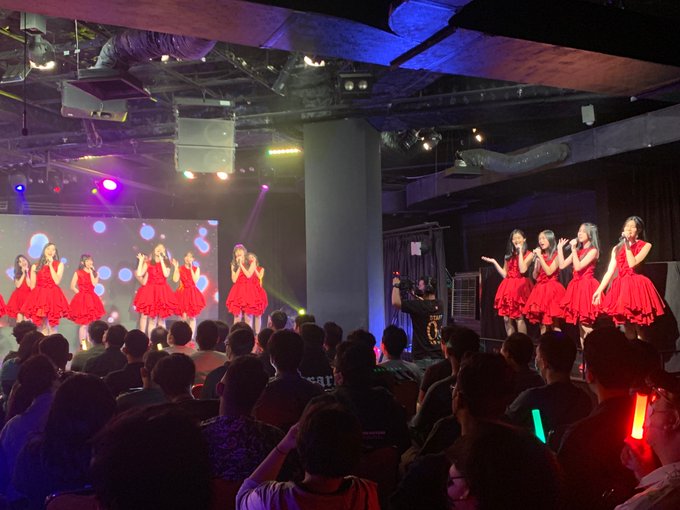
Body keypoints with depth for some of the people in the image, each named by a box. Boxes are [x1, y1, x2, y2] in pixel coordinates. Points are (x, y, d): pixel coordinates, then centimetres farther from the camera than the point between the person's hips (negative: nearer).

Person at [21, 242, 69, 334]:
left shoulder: (59, 264, 6)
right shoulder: (35, 266, 9)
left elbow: (57, 281, -10)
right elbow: (32, 286, 11)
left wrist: (50, 265, -8)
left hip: (53, 297, -2)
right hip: (39, 297, 2)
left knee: (52, 328, -4)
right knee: (42, 328, 2)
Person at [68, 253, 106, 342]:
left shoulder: (94, 273, 8)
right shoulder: (78, 273, -1)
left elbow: (94, 284, -10)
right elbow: (72, 286, -2)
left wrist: (91, 271, -8)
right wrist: (80, 293, -8)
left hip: (91, 299, 4)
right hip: (81, 299, -3)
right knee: (84, 324, -6)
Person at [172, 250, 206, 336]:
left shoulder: (196, 269, 4)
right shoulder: (180, 269, 2)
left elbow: (195, 281, -10)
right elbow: (175, 280, -12)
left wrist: (191, 269, -11)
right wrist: (176, 267, -11)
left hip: (192, 293, 1)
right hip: (183, 293, -1)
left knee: (192, 317, 3)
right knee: (184, 317, -4)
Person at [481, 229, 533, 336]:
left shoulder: (528, 254, 2)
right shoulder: (509, 255, 17)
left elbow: (522, 270, -14)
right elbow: (504, 274, 15)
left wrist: (520, 252, -10)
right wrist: (494, 262, 8)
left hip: (520, 287, -5)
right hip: (508, 288, 5)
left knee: (518, 318, -13)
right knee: (506, 318, 0)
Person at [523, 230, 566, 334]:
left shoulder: (556, 255, -3)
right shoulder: (539, 256, 13)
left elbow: (549, 272, -16)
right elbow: (535, 276, 10)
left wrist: (540, 257, -13)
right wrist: (537, 260, -2)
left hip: (551, 289, -6)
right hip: (540, 290, 6)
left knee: (554, 325, -8)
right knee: (542, 324, 7)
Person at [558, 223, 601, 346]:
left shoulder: (593, 250, -8)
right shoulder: (578, 251, 14)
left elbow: (578, 267, -18)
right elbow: (562, 265, 10)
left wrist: (573, 249, -15)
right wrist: (560, 248, 10)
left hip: (587, 286, -8)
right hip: (577, 286, 8)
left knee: (586, 324, -8)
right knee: (580, 322, 9)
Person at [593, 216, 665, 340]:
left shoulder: (645, 245, 1)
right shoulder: (617, 248, 13)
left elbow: (632, 264, -15)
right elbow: (610, 271, 8)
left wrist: (627, 244, -10)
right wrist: (599, 291, 0)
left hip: (637, 287, -4)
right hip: (621, 288, 4)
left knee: (639, 330, -2)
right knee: (628, 330, 8)